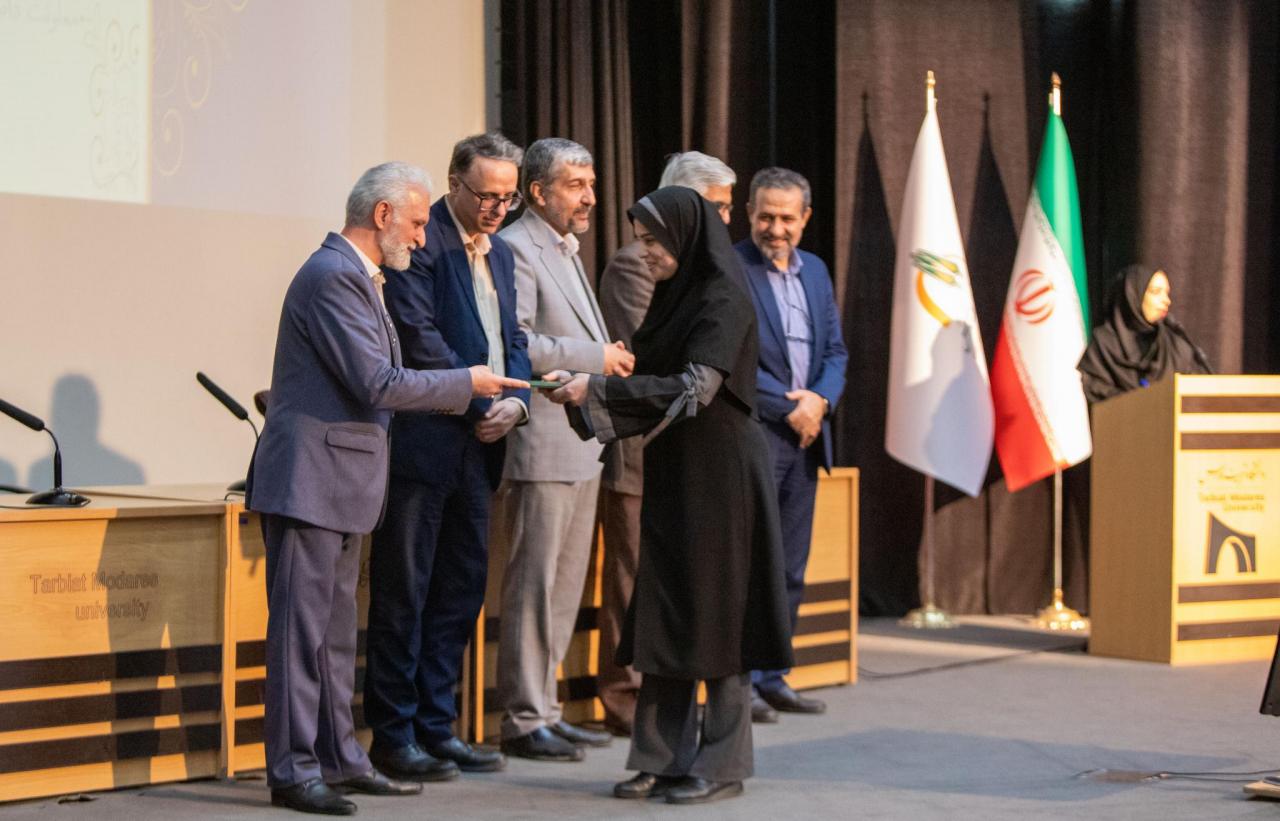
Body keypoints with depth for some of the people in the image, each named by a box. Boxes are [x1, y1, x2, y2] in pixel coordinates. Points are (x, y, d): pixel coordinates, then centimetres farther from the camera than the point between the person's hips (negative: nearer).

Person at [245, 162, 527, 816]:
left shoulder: (356, 276, 17)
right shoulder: (333, 276, -16)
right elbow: (377, 383, -21)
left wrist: (463, 396, 14)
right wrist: (466, 383, -11)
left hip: (339, 482, 11)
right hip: (309, 479, -11)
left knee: (336, 630, 15)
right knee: (301, 627, -6)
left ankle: (338, 756, 22)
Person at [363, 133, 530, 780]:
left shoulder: (499, 253, 17)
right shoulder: (419, 243, -10)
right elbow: (420, 337, -17)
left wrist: (517, 400, -3)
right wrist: (482, 403, -14)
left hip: (477, 446, 8)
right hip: (423, 442, -8)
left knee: (461, 591, 12)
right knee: (402, 594, -1)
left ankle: (436, 727, 20)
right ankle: (393, 737, 5)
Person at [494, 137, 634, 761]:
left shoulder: (567, 251, 21)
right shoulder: (515, 248, -10)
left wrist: (608, 356, 12)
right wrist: (593, 356, -17)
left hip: (581, 446, 10)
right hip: (541, 446, -10)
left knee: (566, 585, 13)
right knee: (532, 583, -4)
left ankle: (544, 708, 20)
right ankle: (523, 720, 2)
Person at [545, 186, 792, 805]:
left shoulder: (723, 297, -13)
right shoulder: (672, 296, 13)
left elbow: (695, 387, -24)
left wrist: (598, 389, -26)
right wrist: (585, 389, -1)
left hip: (718, 474, -8)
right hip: (671, 474, 8)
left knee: (714, 611, -2)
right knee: (663, 612, 7)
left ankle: (722, 765, 6)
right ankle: (663, 758, 13)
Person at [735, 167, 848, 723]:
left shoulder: (815, 271, 15)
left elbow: (835, 351, 15)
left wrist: (819, 400, -4)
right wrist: (788, 407, -12)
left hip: (806, 435, 7)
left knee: (790, 569, 9)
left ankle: (772, 677, 16)